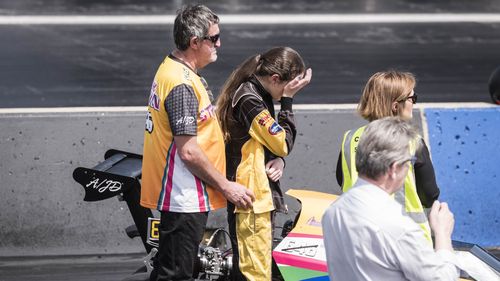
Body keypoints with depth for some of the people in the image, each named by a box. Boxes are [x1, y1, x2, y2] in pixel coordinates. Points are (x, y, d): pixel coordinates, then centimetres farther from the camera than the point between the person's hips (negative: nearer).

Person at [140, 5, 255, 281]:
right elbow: (188, 151, -23)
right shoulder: (182, 85, -21)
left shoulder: (171, 70, 12)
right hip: (185, 198, -11)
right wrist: (226, 186, -13)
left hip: (175, 194, 11)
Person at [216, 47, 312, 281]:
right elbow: (283, 143, -17)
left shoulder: (256, 94, 12)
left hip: (259, 193, 11)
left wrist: (278, 160, -3)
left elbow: (271, 141, 19)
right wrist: (287, 99, -13)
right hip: (252, 198, -11)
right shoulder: (250, 101, -19)